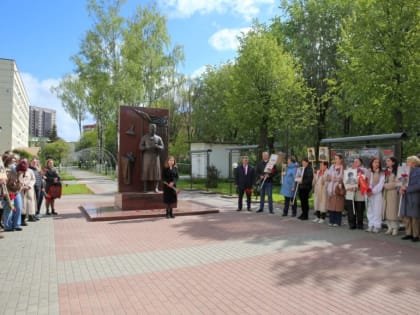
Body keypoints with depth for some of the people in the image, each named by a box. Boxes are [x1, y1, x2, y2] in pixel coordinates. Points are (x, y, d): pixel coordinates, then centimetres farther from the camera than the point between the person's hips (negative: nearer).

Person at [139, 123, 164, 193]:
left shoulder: (158, 138, 10)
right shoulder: (144, 137, 7)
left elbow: (162, 147, 4)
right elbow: (140, 147, 1)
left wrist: (157, 146, -17)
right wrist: (146, 147, -18)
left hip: (156, 156, 1)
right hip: (147, 156, -1)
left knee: (156, 171, -5)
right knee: (146, 171, -7)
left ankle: (156, 188, -3)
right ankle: (145, 188, -4)